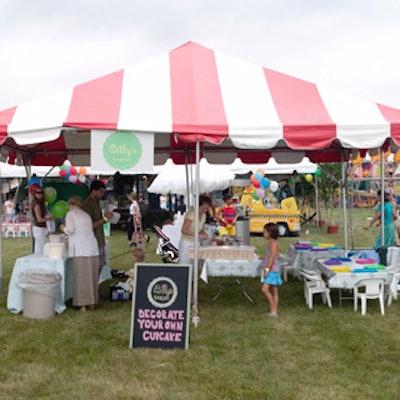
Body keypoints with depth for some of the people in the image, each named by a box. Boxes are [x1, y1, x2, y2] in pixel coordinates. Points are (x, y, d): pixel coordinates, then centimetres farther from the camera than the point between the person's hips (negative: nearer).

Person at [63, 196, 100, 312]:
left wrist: (64, 228, 11)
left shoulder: (71, 213, 3)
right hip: (93, 248, 6)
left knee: (82, 277, -2)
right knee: (92, 276, 11)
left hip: (81, 250, -6)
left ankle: (83, 304, -1)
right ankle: (92, 302, 17)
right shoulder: (86, 214, 22)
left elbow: (70, 229, -10)